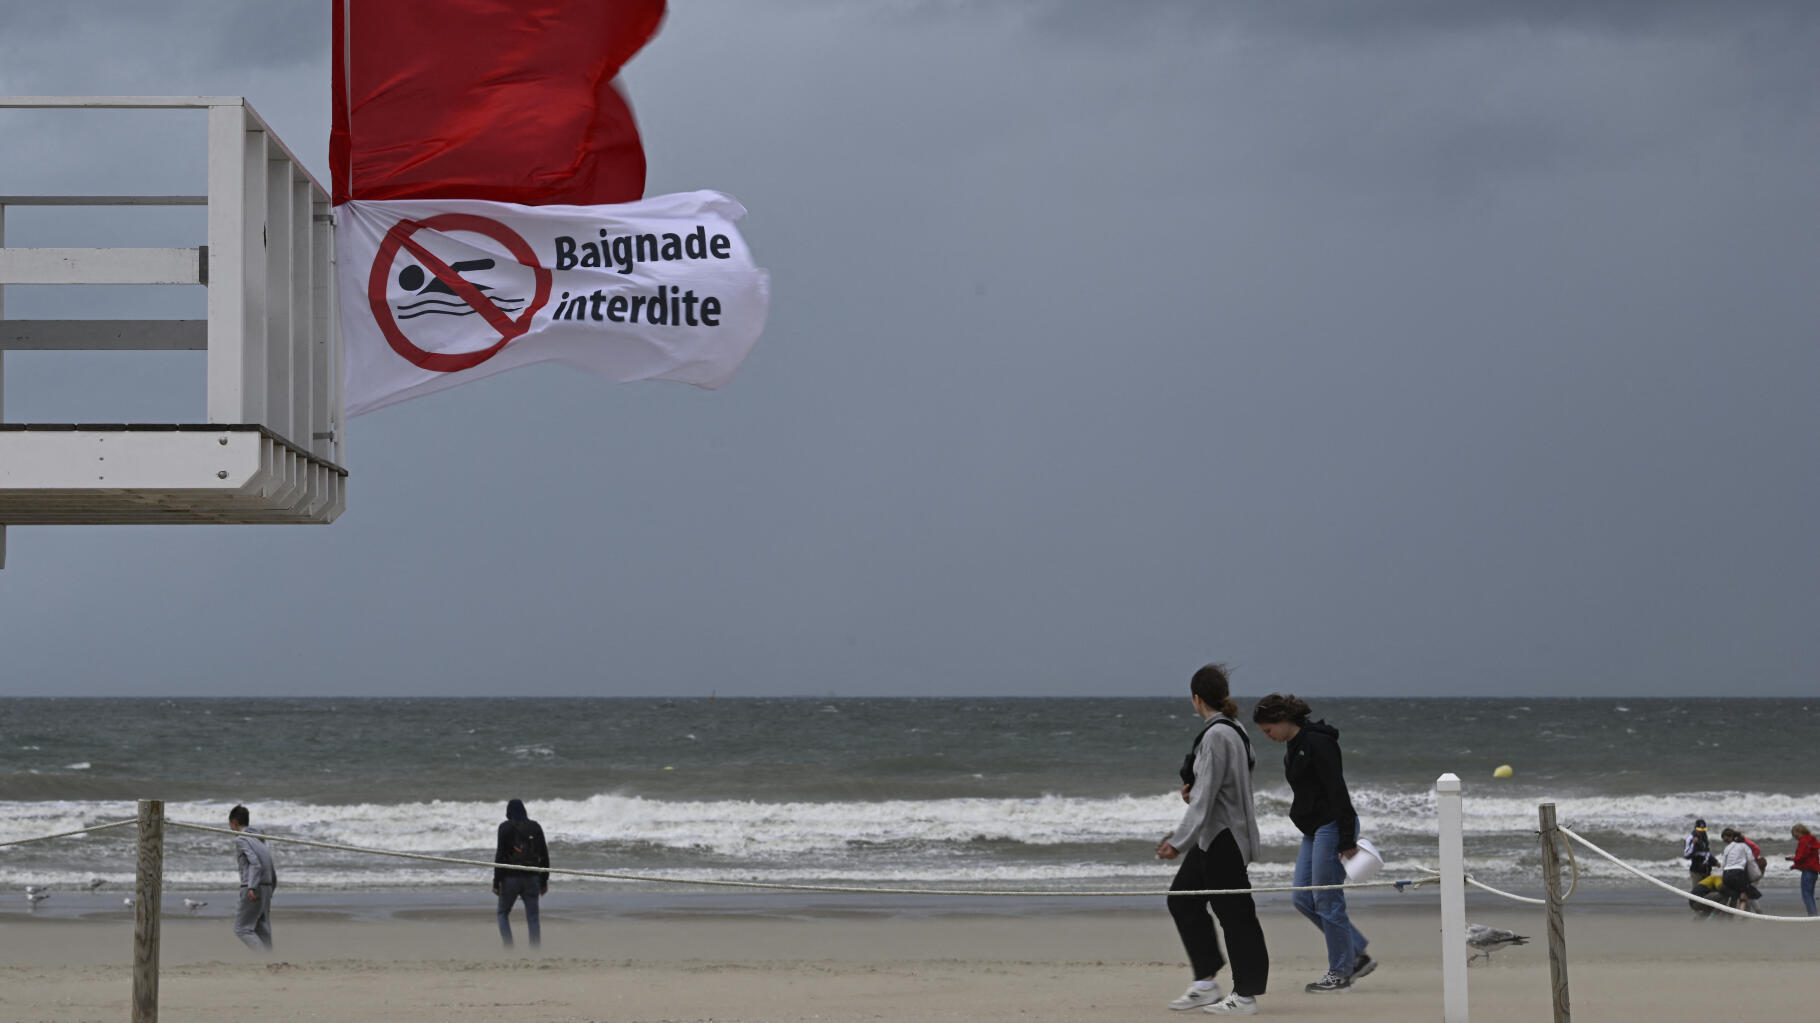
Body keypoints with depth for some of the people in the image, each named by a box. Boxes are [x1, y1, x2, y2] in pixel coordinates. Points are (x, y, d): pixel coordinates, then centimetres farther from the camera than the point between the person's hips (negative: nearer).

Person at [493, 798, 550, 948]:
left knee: (503, 913, 13)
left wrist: (496, 882, -6)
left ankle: (509, 948, 2)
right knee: (532, 918, 6)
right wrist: (544, 881, 15)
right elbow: (544, 855, 8)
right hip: (532, 878, 3)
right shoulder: (535, 827, 6)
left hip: (510, 878, -3)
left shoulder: (505, 827, -6)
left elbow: (500, 856, -10)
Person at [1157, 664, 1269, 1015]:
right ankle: (1205, 983, 17)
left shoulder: (1217, 735, -20)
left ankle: (1245, 996, 4)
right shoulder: (1234, 729, 11)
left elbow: (1205, 796, -24)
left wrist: (1179, 841, -25)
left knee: (1234, 913, -3)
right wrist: (1192, 789, 7)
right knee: (1182, 900, 14)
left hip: (1222, 837, -11)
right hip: (1214, 838, 11)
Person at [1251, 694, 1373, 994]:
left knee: (1327, 900, -6)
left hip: (1331, 826, -10)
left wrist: (1346, 841, -21)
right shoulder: (1294, 749, 16)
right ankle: (1357, 955, 12)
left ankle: (1340, 972, 3)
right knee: (1302, 898, 7)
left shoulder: (1317, 743, -15)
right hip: (1313, 831, 10)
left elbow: (1337, 791, -19)